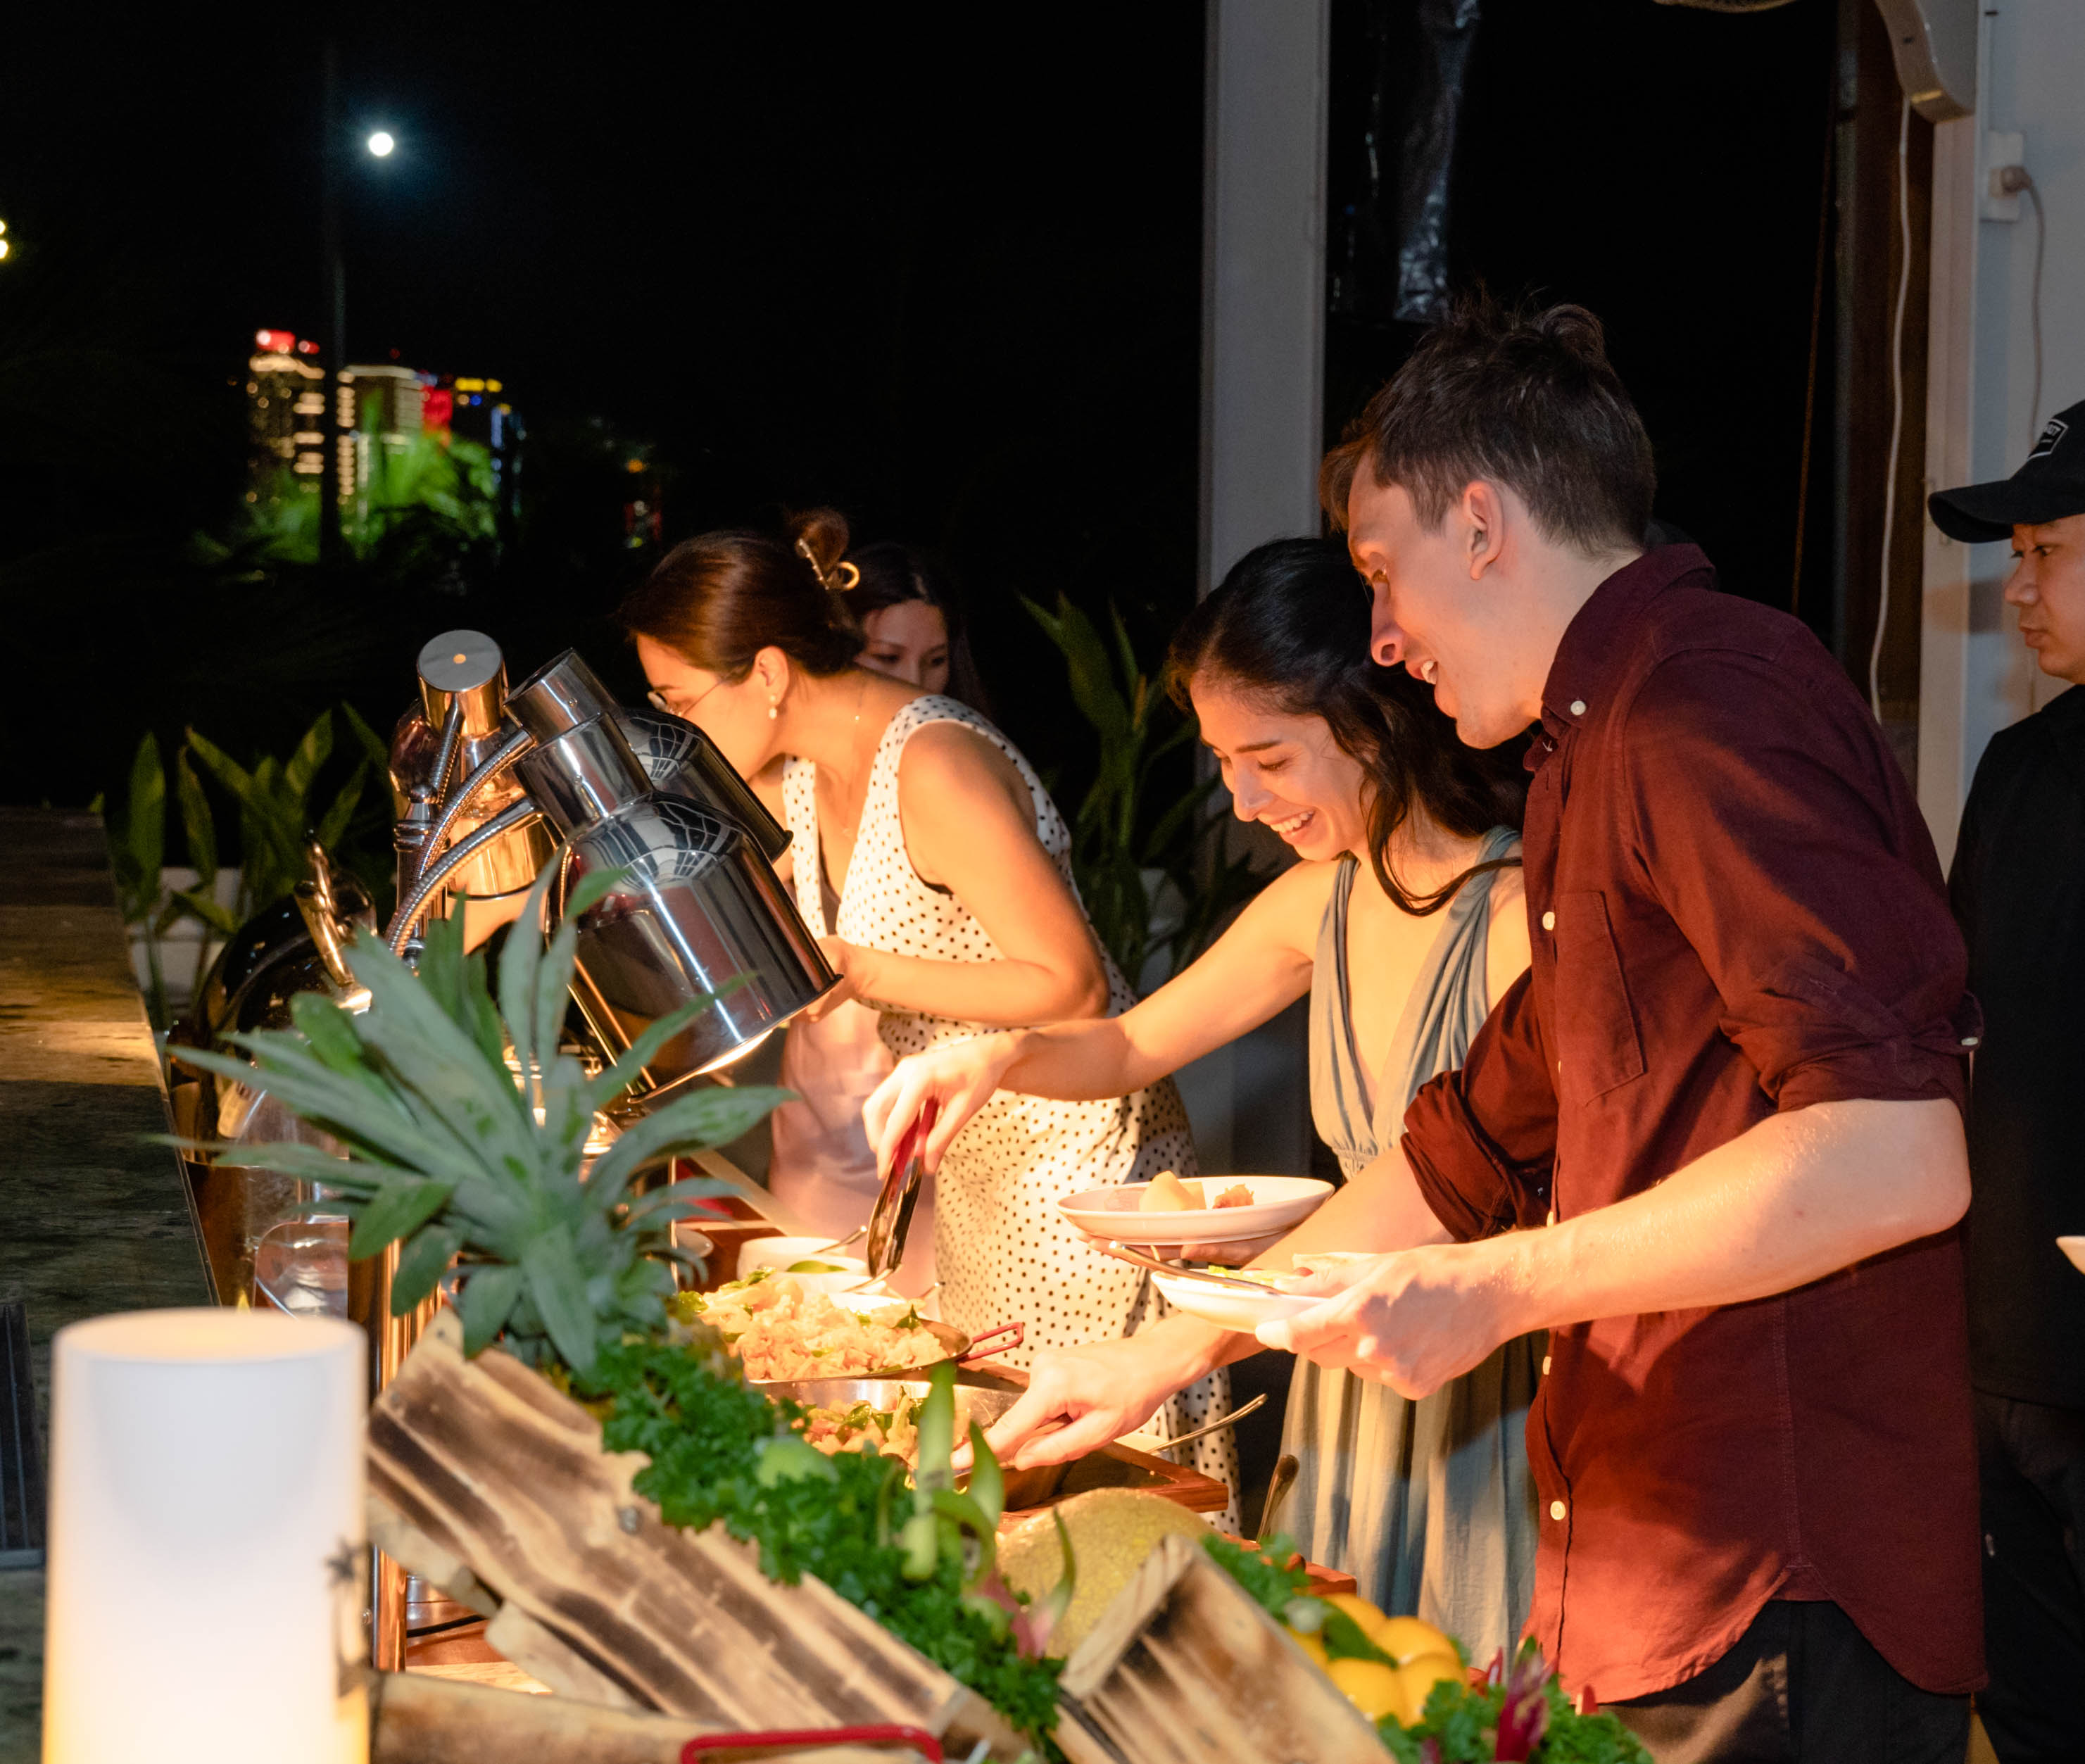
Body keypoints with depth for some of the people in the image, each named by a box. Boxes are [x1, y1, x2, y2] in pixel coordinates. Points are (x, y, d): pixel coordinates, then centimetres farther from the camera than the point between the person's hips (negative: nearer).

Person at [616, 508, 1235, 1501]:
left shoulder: (937, 768, -22)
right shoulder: (804, 775, 5)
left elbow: (1072, 986, -23)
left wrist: (864, 973, -22)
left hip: (1075, 1151, -8)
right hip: (974, 1172, 9)